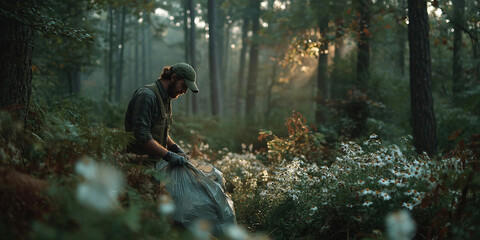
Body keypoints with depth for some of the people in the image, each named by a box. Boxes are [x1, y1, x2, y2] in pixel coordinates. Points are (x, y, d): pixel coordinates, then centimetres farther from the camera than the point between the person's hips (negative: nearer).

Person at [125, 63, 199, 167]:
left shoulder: (166, 98, 16)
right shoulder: (146, 96, -16)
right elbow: (142, 135, -24)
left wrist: (175, 149, 8)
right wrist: (168, 155, -29)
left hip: (156, 162, 9)